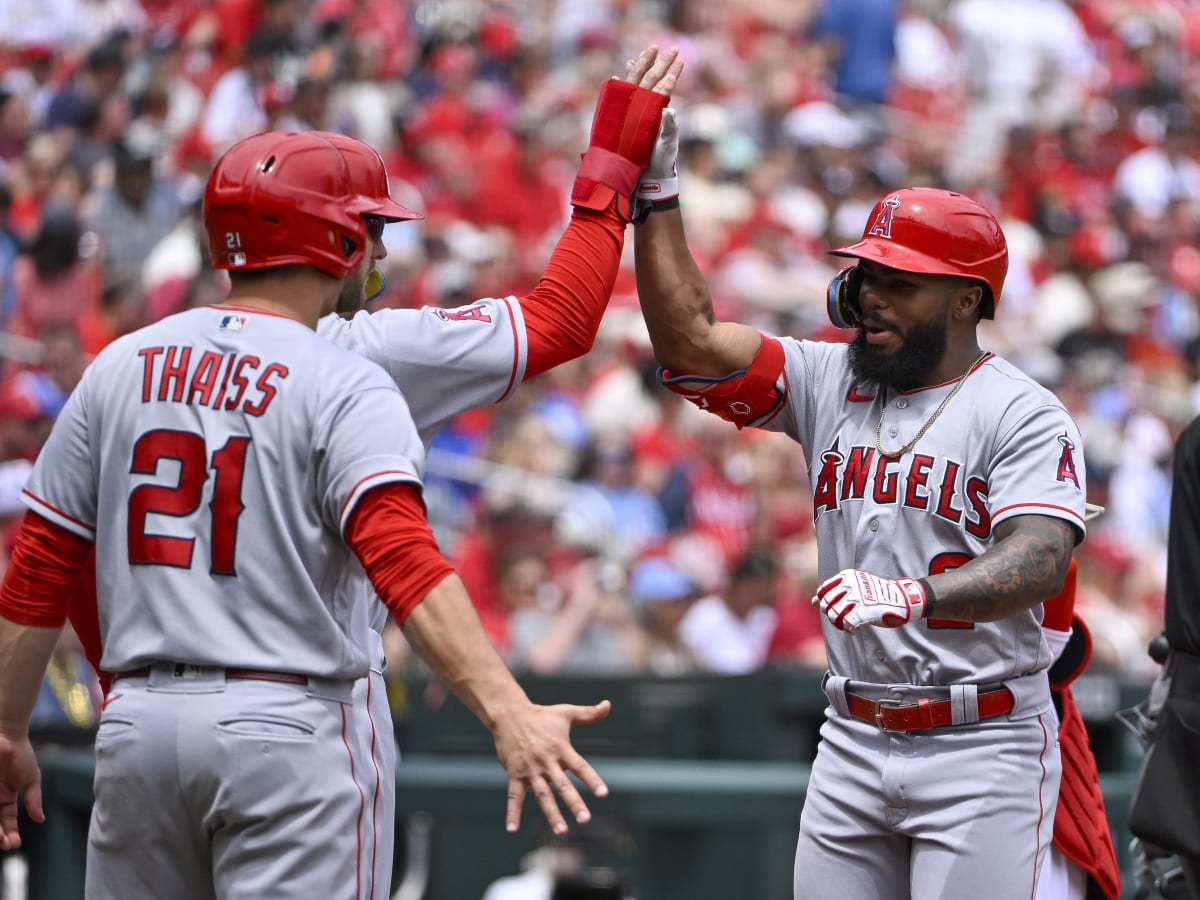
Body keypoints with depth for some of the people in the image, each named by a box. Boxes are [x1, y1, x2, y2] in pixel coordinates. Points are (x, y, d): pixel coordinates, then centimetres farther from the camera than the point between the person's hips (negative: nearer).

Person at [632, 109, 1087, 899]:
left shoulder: (1026, 416, -8)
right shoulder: (828, 381, 9)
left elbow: (1041, 561, -24)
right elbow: (691, 339, 1)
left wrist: (914, 596, -41)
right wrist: (656, 195, -6)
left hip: (983, 747, -6)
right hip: (854, 739, 6)